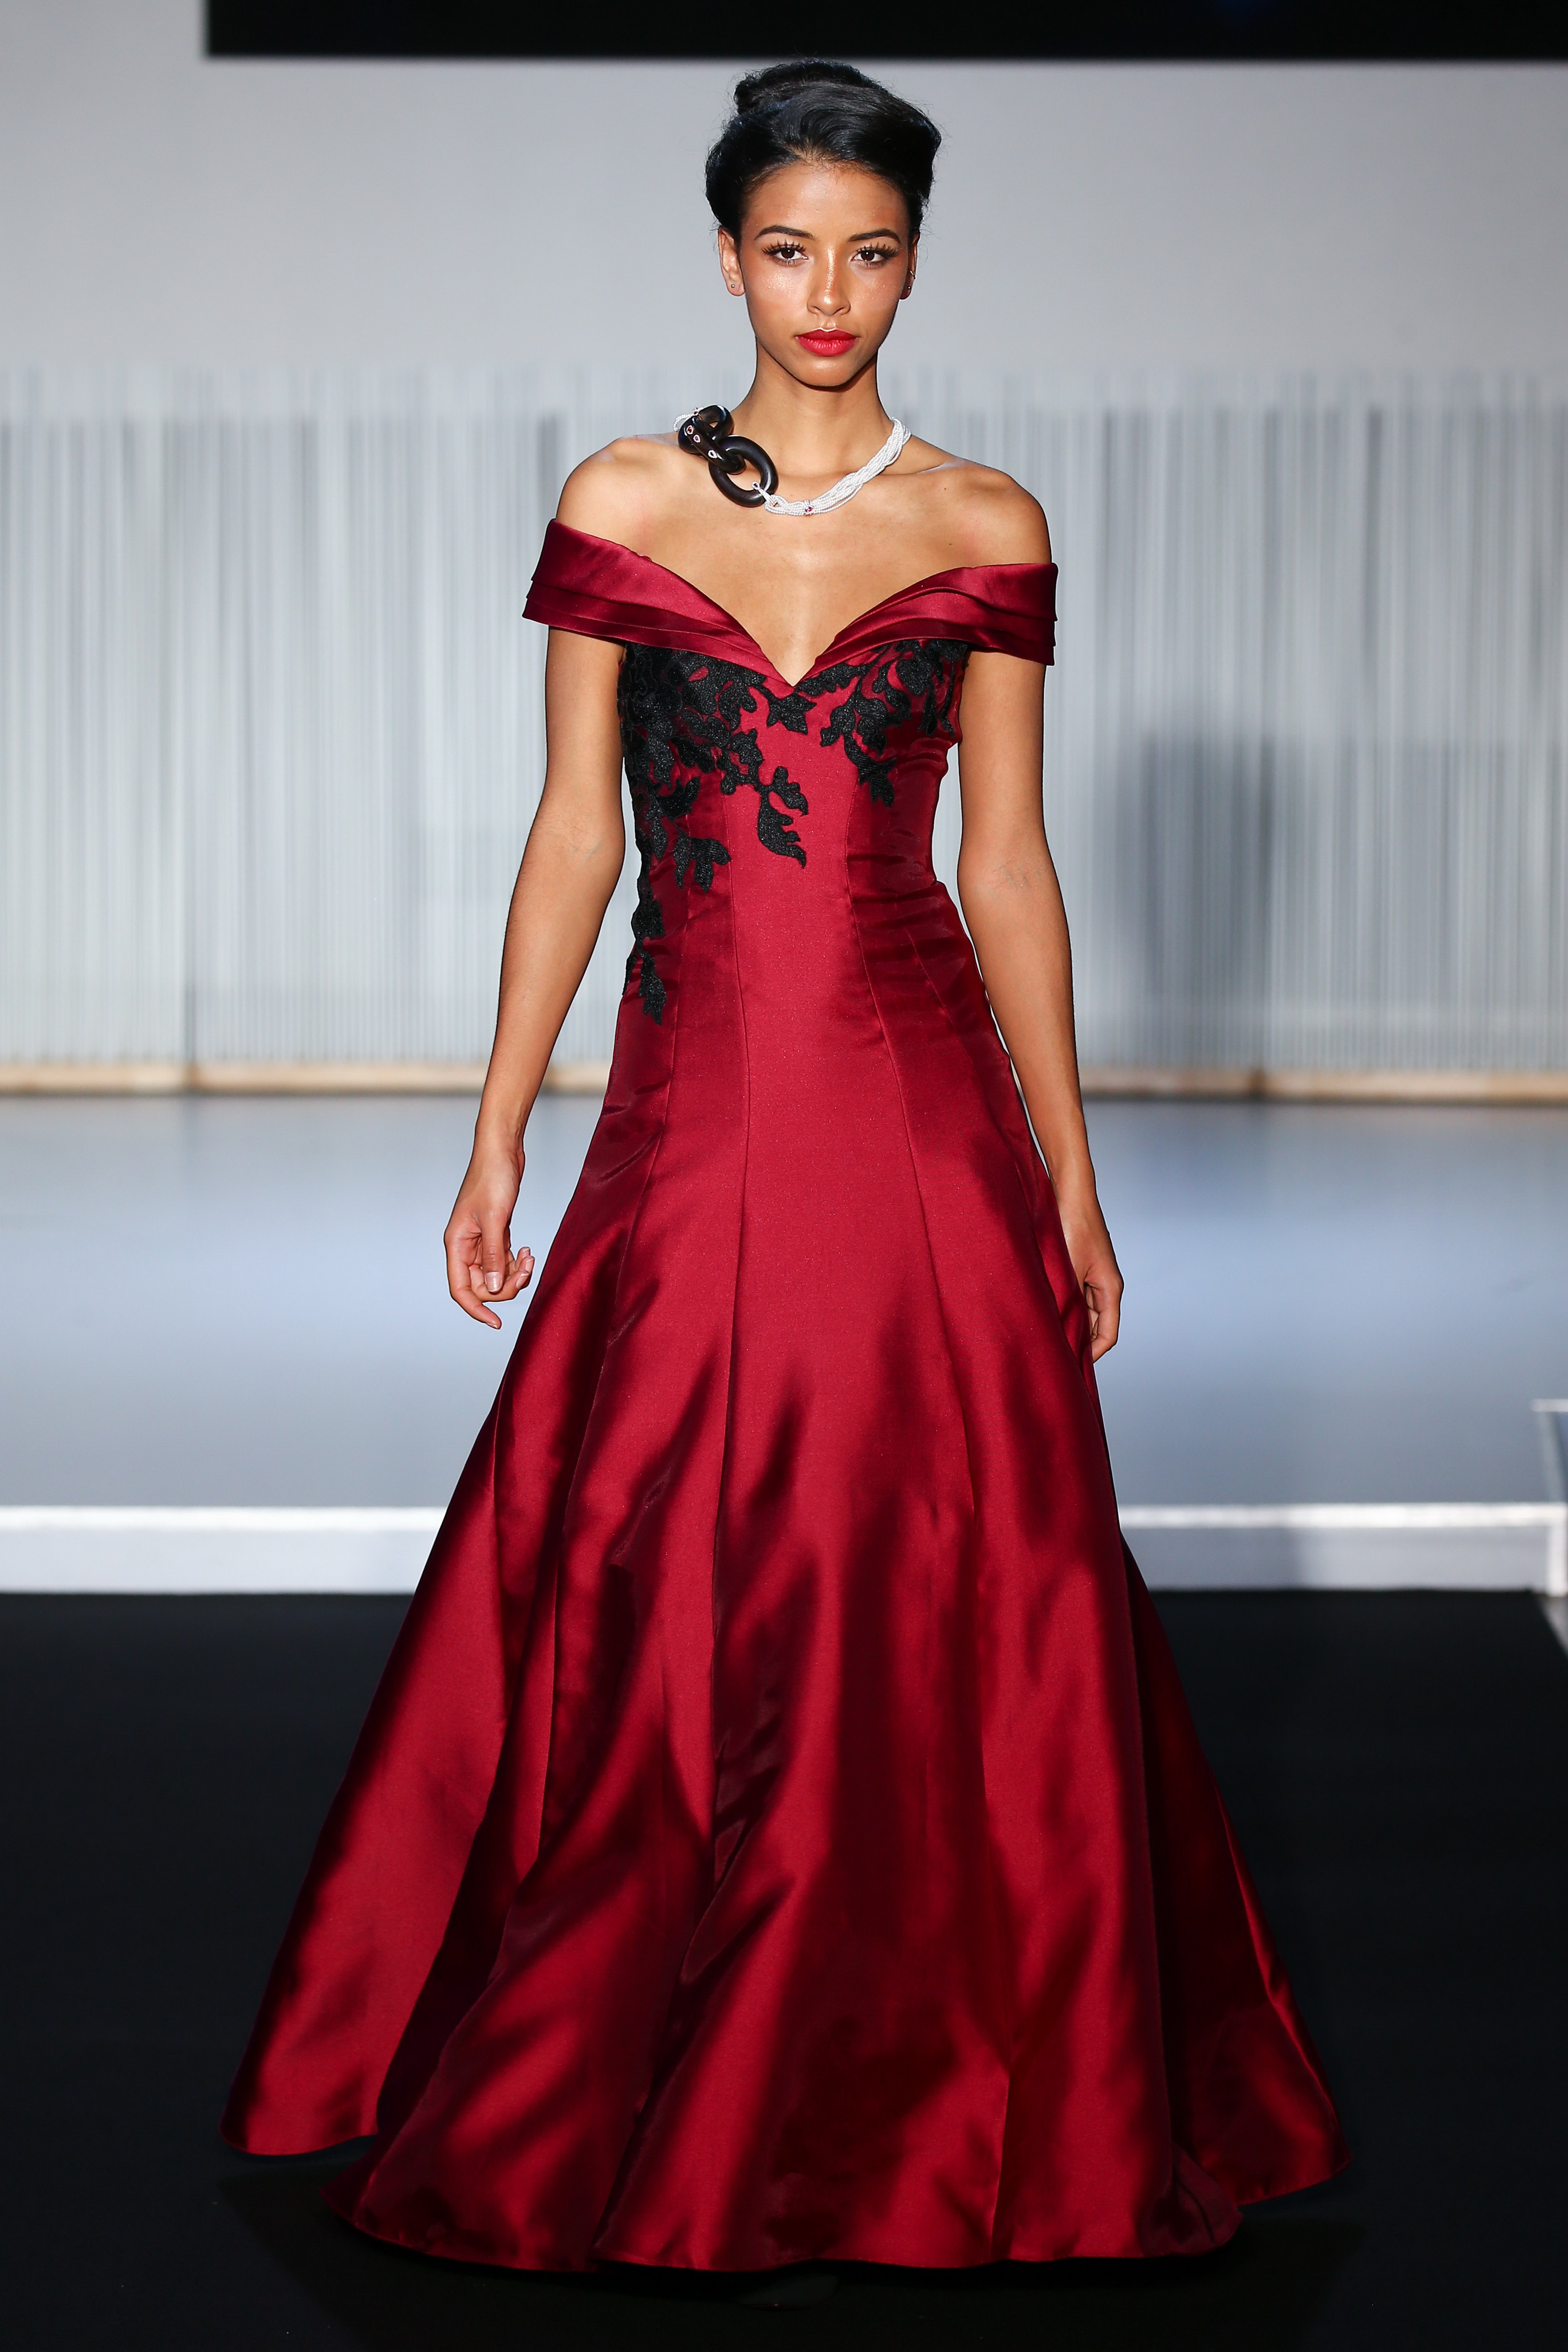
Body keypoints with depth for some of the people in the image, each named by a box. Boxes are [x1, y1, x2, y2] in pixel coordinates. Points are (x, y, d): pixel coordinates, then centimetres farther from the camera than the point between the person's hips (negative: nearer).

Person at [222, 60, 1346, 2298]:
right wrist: (498, 1135, 4)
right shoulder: (619, 502, 5)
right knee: (647, 1612, 4)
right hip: (693, 1121, 1)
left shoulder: (986, 530, 4)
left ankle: (945, 2108, 19)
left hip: (918, 1116, 0)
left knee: (949, 1612, 2)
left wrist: (1070, 1177, 6)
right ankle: (641, 2097, 22)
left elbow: (1007, 862, 7)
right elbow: (571, 832, 7)